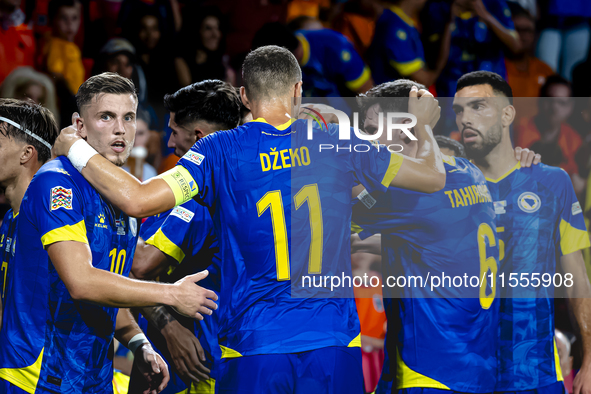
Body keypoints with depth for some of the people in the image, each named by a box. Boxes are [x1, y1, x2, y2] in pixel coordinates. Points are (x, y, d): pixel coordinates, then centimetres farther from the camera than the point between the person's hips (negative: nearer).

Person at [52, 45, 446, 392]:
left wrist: (76, 148, 3)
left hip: (254, 344, -1)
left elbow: (137, 200, -12)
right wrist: (423, 125, 35)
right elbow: (432, 177, 14)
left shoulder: (220, 152, -3)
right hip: (334, 341, 1)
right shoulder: (338, 143, 4)